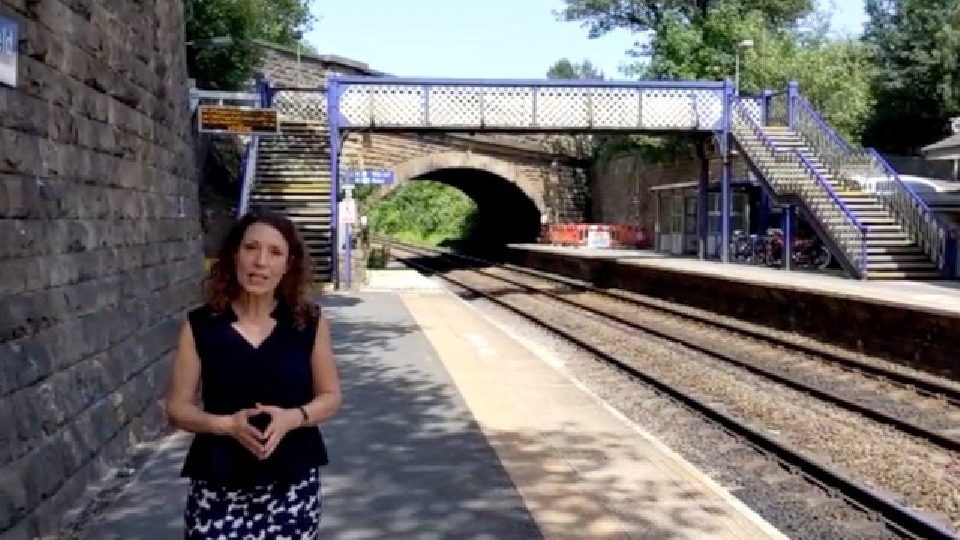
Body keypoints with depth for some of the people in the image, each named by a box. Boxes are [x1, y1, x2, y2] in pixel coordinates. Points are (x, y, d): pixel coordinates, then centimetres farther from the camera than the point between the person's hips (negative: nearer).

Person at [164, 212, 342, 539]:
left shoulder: (310, 322, -1)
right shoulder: (200, 325, -2)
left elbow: (330, 396, 6)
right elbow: (177, 408, 2)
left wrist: (293, 417, -14)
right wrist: (227, 424, -16)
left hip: (292, 483, 1)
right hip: (219, 486, 0)